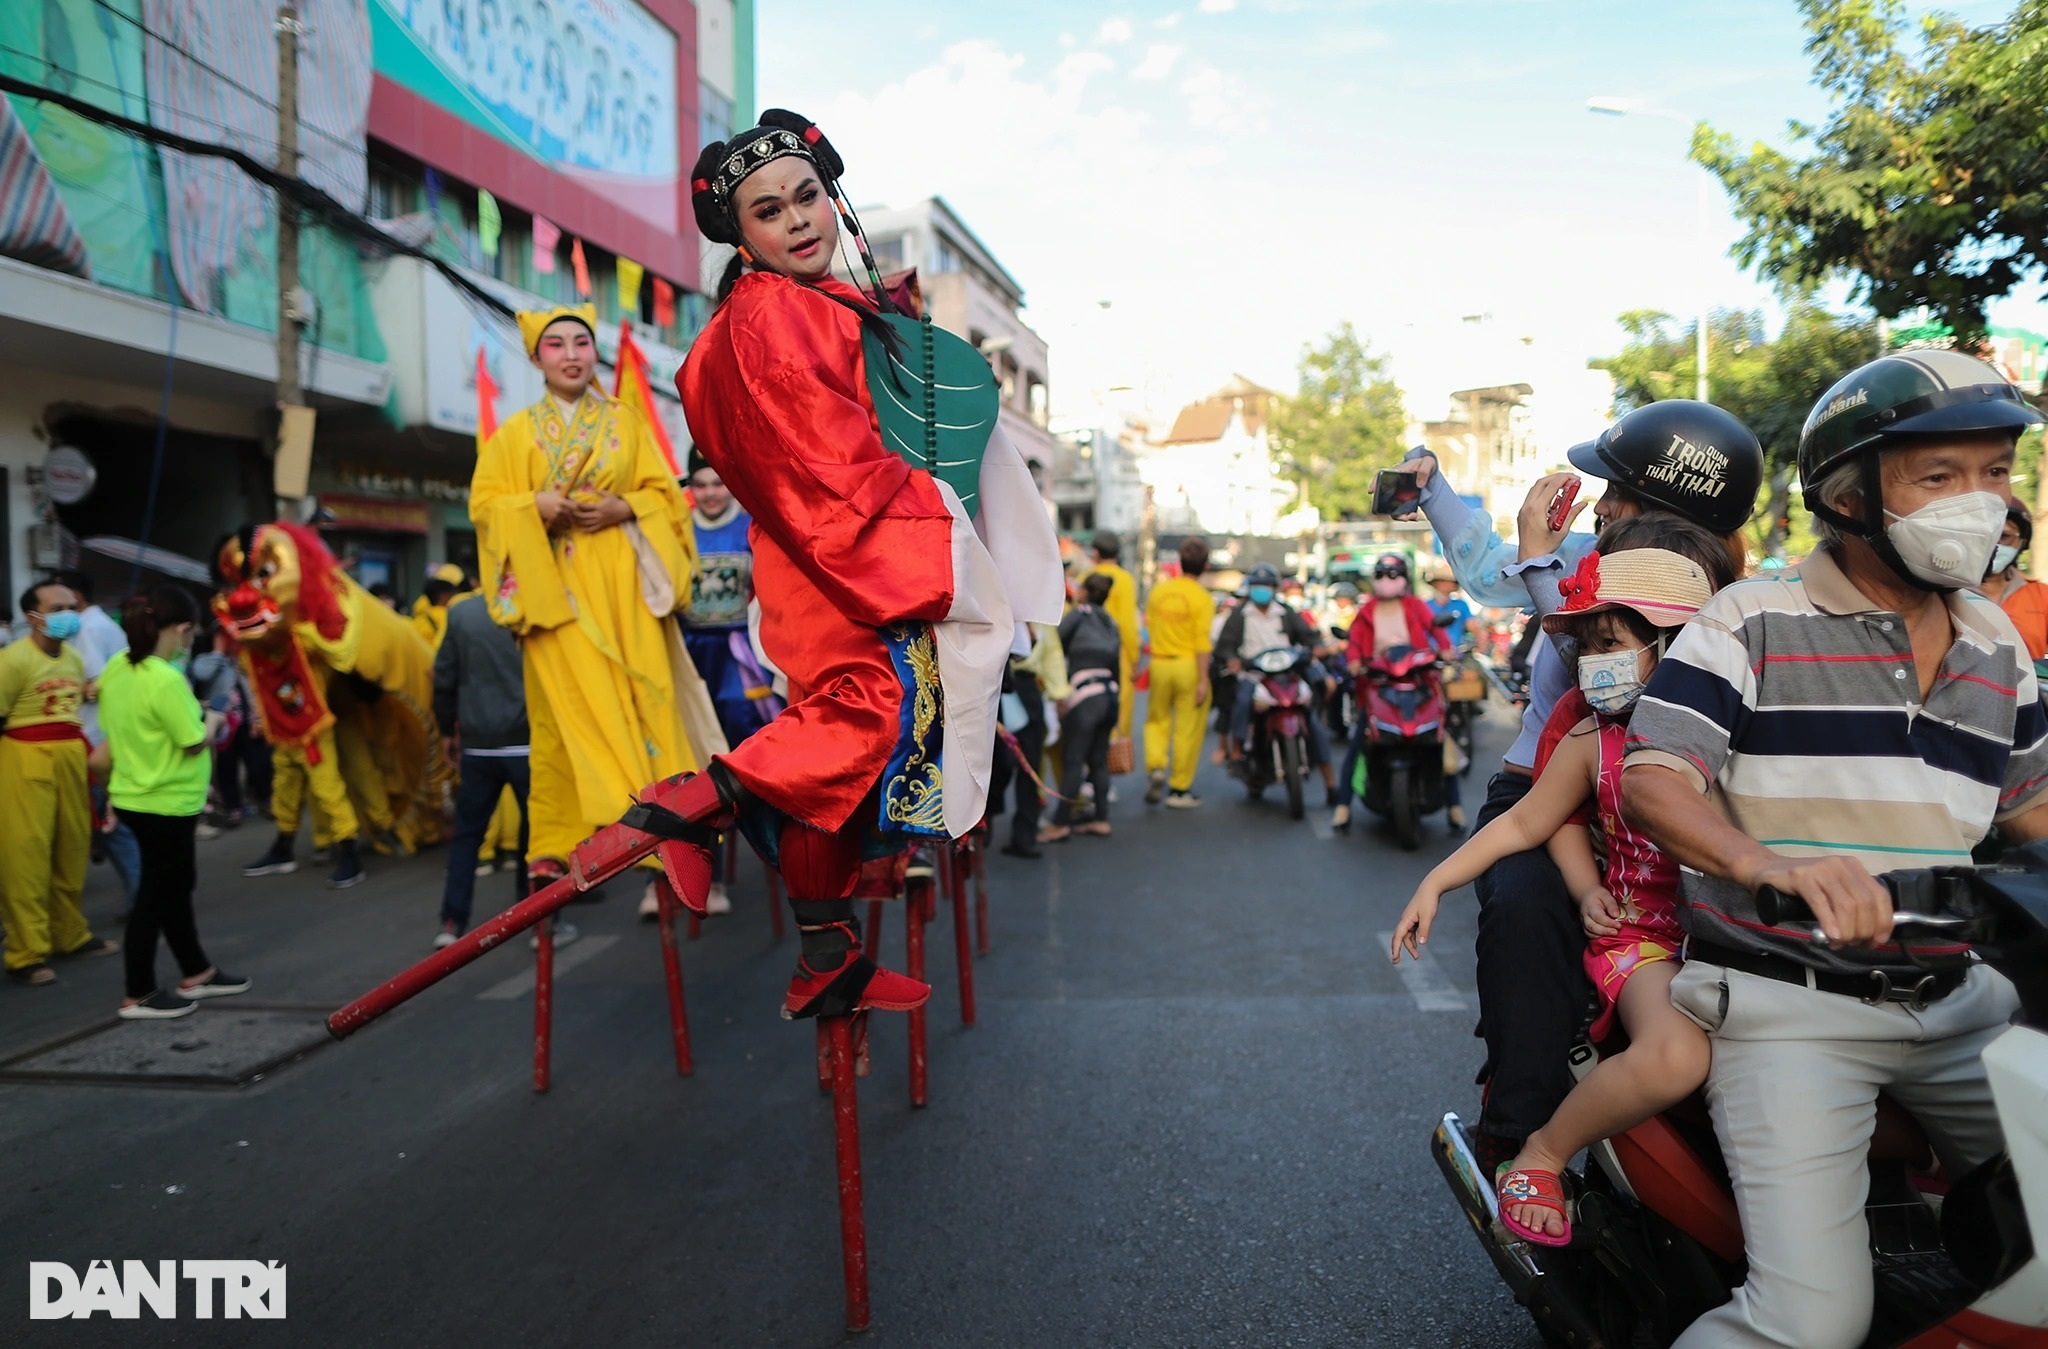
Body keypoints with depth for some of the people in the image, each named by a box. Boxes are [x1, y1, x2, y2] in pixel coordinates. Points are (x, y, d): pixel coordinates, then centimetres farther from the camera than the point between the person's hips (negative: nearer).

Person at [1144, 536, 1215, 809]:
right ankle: (1179, 789, 10)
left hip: (1160, 663, 4)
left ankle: (1155, 766, -3)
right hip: (1189, 665, -4)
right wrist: (1203, 680, -12)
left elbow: (1149, 627, 10)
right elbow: (1202, 641, -13)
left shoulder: (1158, 590, 4)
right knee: (1188, 729, 5)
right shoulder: (1201, 597, -9)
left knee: (1157, 720, 20)